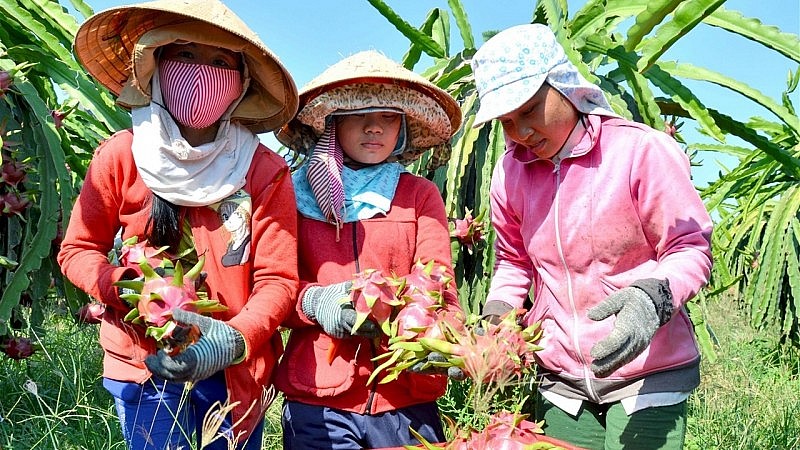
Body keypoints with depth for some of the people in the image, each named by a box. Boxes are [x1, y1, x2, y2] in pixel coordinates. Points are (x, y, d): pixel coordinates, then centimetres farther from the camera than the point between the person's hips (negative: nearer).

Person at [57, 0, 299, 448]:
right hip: (144, 365, 0)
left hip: (235, 372, 1)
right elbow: (77, 250, 2)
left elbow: (277, 280, -10)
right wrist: (127, 288, -18)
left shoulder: (264, 171, -8)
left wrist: (234, 340, -27)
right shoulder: (121, 156, -6)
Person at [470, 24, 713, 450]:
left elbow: (689, 248, -9)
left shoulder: (641, 150, -15)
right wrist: (495, 317, -4)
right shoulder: (510, 170, 0)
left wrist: (652, 297, -29)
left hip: (648, 374, -4)